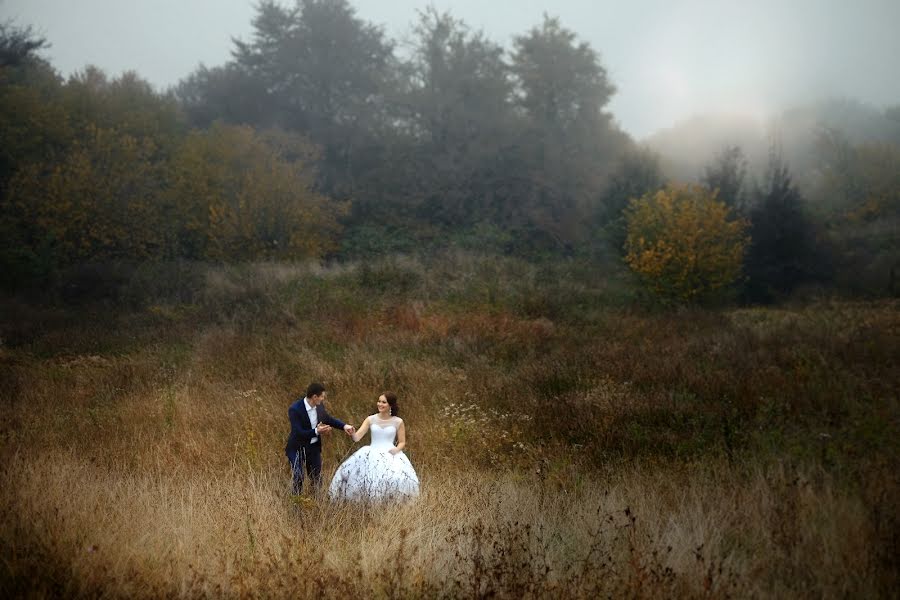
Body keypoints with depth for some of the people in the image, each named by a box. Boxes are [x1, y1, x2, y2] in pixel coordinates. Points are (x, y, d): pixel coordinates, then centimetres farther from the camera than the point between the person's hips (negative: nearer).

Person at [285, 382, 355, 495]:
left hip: (313, 448, 6)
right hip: (297, 449, -6)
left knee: (316, 480, 12)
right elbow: (298, 433, -27)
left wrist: (344, 426, -4)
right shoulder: (294, 409, -24)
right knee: (298, 480, -7)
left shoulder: (319, 406, -5)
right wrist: (316, 431, -39)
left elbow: (329, 419, 12)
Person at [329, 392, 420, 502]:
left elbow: (402, 442, 11)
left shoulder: (398, 422, 3)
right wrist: (352, 433, -26)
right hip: (372, 455, 1)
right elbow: (357, 437, -3)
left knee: (397, 479, -24)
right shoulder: (371, 419, 5)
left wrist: (397, 449, -11)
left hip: (390, 455, -1)